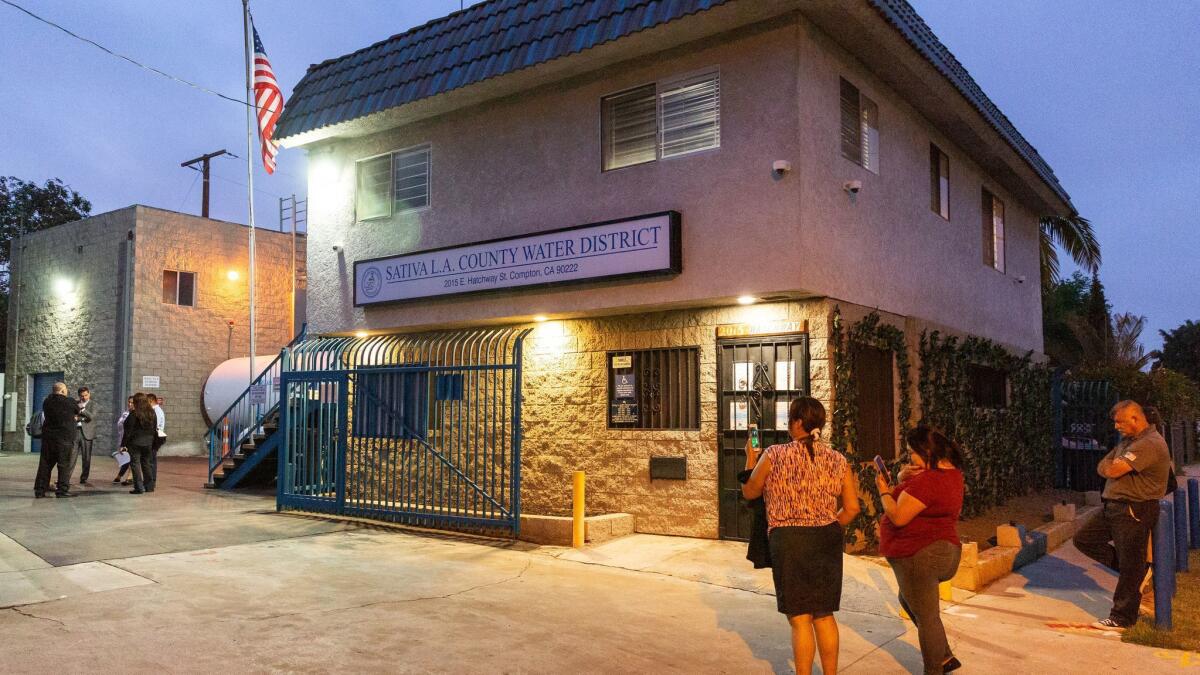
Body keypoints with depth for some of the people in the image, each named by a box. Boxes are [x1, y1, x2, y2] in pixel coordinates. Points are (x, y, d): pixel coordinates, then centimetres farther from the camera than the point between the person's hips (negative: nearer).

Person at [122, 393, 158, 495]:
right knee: (146, 463, 16)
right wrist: (152, 442, 16)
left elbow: (128, 430, -12)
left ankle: (139, 487, -4)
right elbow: (154, 428, 10)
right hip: (148, 442, 6)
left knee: (136, 463, -1)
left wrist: (124, 444, -8)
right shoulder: (152, 413, 5)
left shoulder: (134, 414, -13)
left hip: (135, 442, -6)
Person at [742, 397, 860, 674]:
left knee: (799, 618, 4)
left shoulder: (774, 455, -9)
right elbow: (852, 508, 5)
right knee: (824, 615, 16)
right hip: (828, 541, 4)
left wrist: (751, 460, 20)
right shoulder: (838, 460, 3)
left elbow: (749, 493, 5)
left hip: (789, 540, -4)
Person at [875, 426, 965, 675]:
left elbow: (898, 517, -25)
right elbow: (913, 491, 16)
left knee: (925, 616, 1)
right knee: (909, 601, 26)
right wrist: (903, 477, -6)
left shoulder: (928, 481, -24)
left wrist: (884, 490, -10)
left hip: (920, 556, -11)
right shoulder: (950, 471, 8)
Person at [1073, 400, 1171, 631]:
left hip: (1134, 511, -10)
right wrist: (1113, 467, -7)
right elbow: (1102, 467, 15)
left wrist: (1111, 466, 0)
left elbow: (1113, 470, -23)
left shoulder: (1150, 444, -18)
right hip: (1112, 506, 10)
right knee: (1083, 539, 11)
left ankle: (1122, 618, 8)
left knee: (1130, 567, -1)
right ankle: (1138, 570, 17)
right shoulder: (1128, 441, 15)